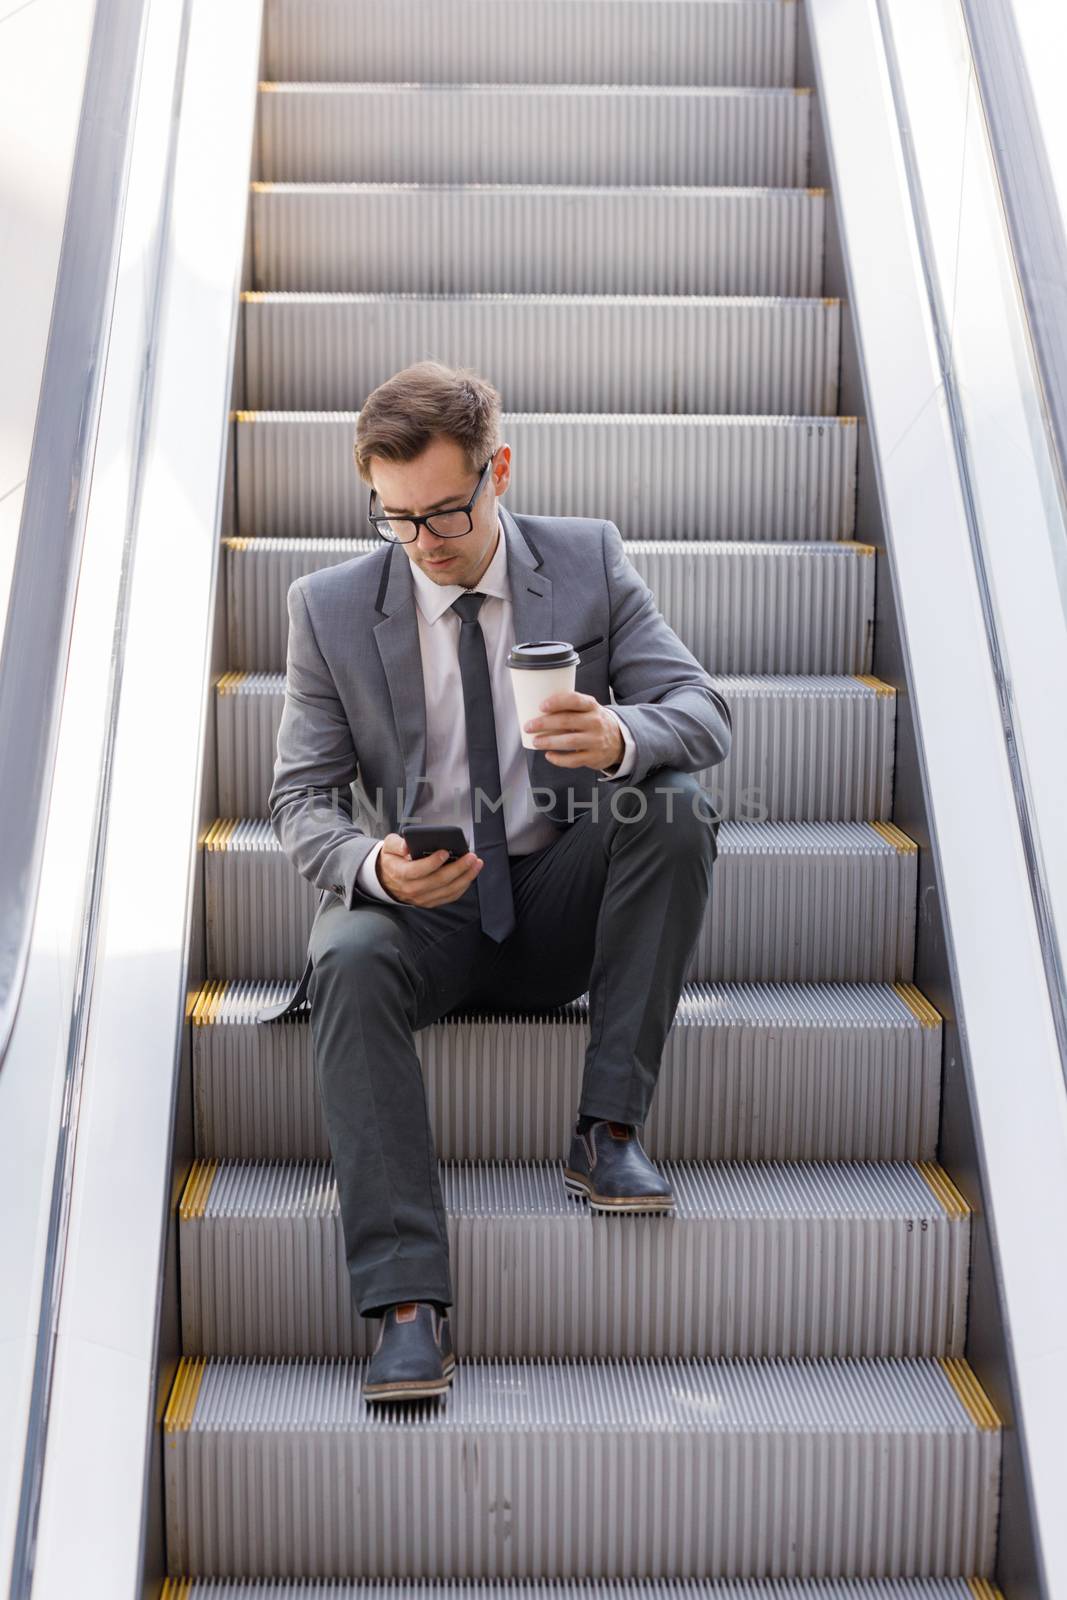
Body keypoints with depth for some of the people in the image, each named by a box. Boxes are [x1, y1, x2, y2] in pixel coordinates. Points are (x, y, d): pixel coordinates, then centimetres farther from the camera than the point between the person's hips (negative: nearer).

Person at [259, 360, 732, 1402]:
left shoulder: (590, 561, -1)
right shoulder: (331, 607, -1)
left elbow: (703, 711, -7)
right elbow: (301, 797, -1)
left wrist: (621, 738, -32)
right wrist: (374, 869, -25)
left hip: (564, 899, 1)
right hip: (424, 910, -1)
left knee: (676, 806, -27)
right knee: (347, 962, -33)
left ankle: (607, 1130, -20)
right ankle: (407, 1307, -33)